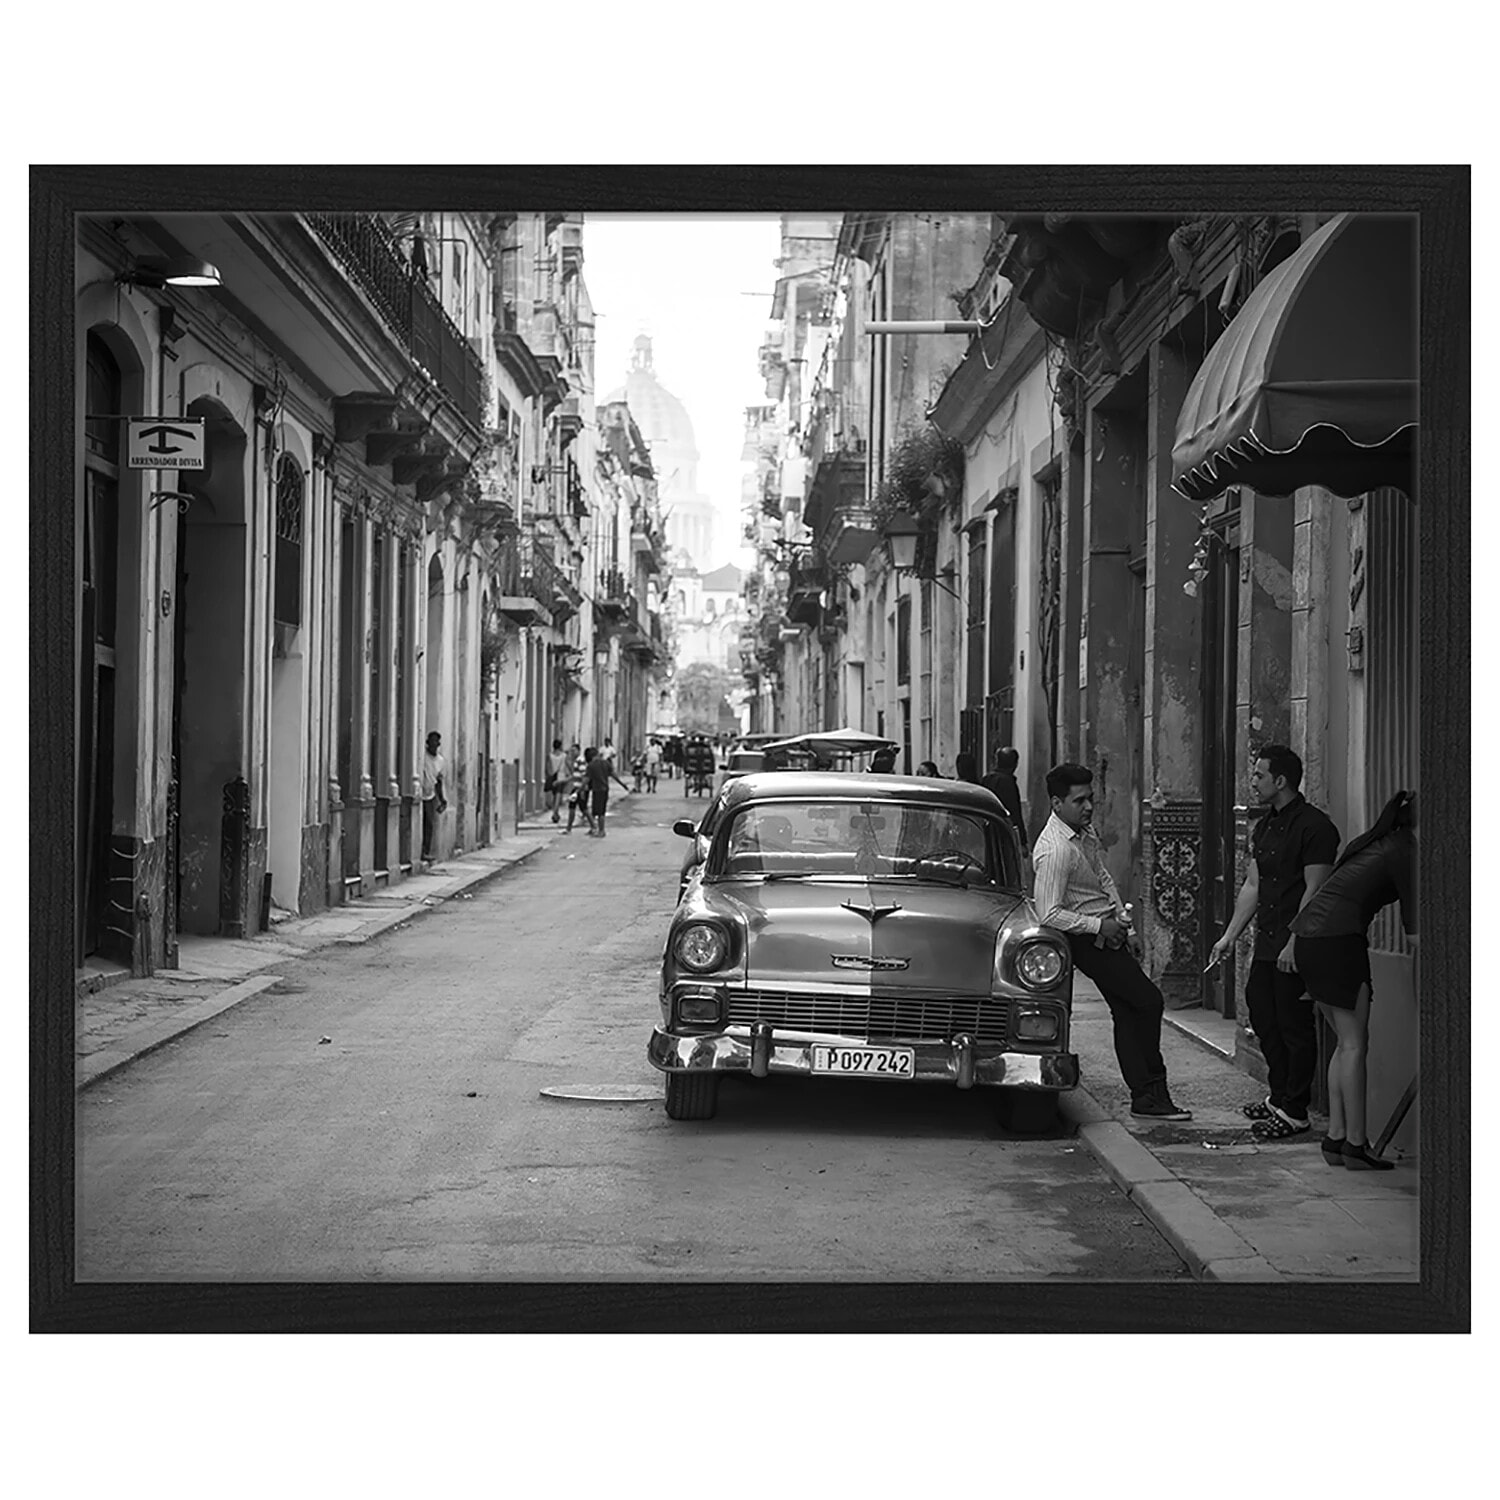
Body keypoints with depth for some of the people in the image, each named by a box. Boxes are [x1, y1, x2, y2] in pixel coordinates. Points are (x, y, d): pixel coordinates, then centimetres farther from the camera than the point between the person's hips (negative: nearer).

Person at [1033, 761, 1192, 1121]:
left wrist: (1121, 918, 6)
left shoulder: (1086, 831, 7)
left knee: (1127, 1012, 8)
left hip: (1107, 932, 9)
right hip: (1088, 941, -9)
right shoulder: (1055, 850, -24)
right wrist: (1099, 925, -22)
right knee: (1148, 1001, -9)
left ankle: (1144, 1097, 11)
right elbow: (1049, 914, -26)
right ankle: (1151, 1095, 2)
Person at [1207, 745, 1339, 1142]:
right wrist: (1229, 936, 17)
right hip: (1267, 943, 9)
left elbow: (1315, 892, -16)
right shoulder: (1265, 827, 15)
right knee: (1263, 1018, 14)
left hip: (1297, 948, -9)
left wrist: (1294, 943, -20)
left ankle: (1295, 1112, 3)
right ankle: (1279, 1096, 28)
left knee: (1295, 1027, -3)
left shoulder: (1314, 827, -13)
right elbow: (1252, 886, 20)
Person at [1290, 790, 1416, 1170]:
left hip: (1308, 935, 9)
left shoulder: (1376, 843, 22)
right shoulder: (1404, 853, -5)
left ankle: (1336, 1138, 13)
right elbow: (1414, 932, -4)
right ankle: (1355, 1144, -3)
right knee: (1354, 1043, -4)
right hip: (1337, 939, -9)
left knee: (1347, 1042, 13)